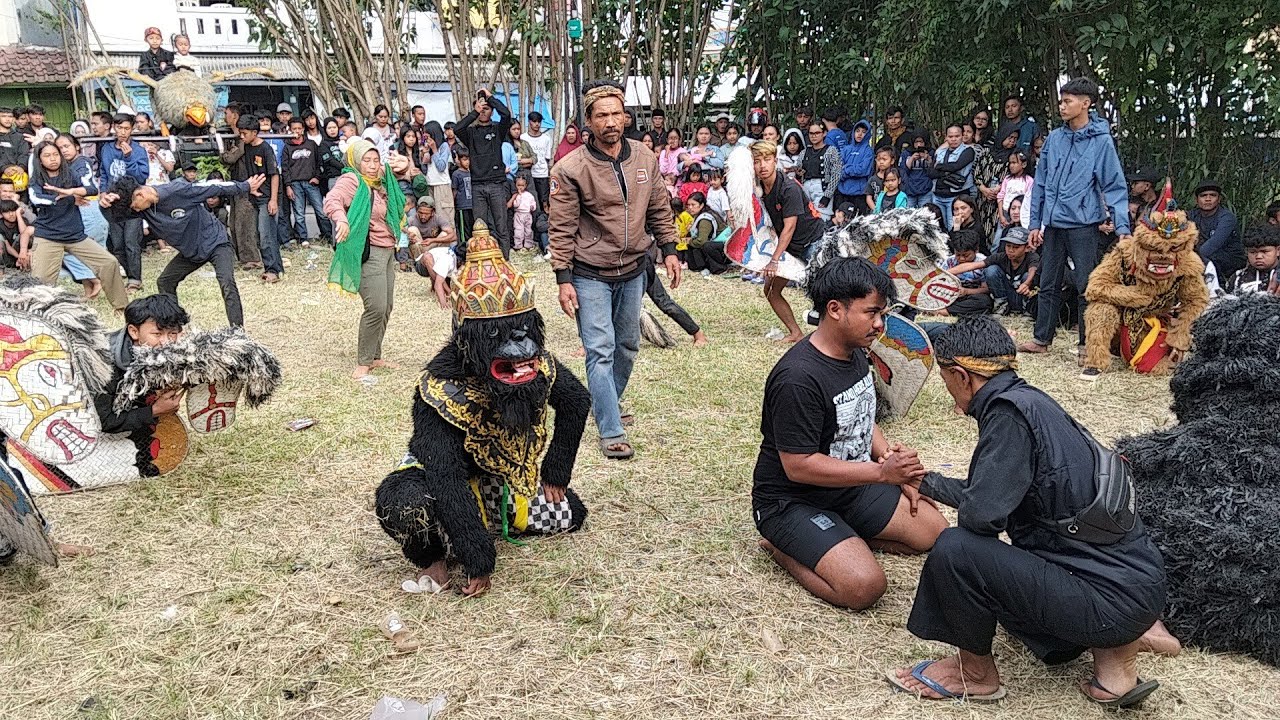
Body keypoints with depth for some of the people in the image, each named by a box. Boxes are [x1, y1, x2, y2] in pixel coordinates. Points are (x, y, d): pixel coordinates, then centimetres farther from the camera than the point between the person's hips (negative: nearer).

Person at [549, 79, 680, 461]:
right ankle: (611, 432, -2)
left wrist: (669, 250, 9)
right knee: (600, 351, -7)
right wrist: (563, 280, -13)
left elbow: (659, 209, 11)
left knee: (628, 345, 18)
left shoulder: (645, 159, -1)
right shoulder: (570, 168, -14)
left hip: (633, 271, 5)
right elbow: (562, 229, -12)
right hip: (590, 275, -5)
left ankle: (609, 401, 40)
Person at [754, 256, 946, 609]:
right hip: (792, 501, -9)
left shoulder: (855, 355, 2)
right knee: (865, 585, -25)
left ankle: (842, 538, 9)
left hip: (852, 486, 9)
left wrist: (896, 463, 3)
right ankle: (784, 548, -2)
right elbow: (798, 466, -28)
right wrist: (882, 472, -28)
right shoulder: (798, 378, -28)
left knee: (934, 531, 7)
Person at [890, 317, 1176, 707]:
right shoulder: (1027, 400, 7)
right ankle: (1117, 642, 14)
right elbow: (991, 494, 19)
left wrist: (962, 510, -3)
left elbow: (981, 513, -26)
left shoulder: (1010, 411, -20)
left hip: (1114, 599, -10)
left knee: (954, 550, -21)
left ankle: (975, 671, 4)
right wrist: (925, 480, 29)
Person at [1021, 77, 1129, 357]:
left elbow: (1115, 187, -7)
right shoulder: (1054, 138, 7)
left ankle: (1087, 345, 11)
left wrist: (1122, 227, -15)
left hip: (1083, 225, -5)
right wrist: (1035, 223, 10)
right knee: (1048, 284, 13)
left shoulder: (1101, 141, -6)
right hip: (1053, 224, 5)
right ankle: (1042, 338, 23)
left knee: (1086, 287, 2)